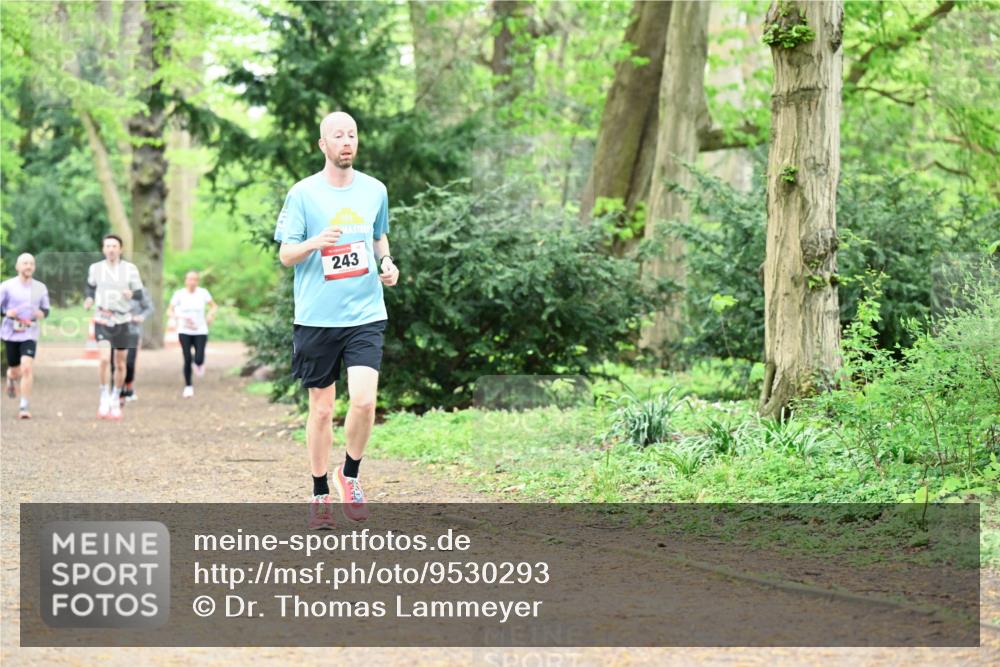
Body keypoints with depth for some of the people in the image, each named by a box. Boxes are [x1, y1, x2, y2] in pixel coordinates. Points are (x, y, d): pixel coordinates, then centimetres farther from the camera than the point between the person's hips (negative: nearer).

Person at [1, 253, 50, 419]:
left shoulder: (40, 288, 6)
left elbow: (46, 310, 16)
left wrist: (40, 314, -7)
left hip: (30, 334, 0)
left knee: (27, 368, -16)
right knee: (15, 370, 10)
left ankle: (24, 407, -11)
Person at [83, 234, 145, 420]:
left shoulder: (130, 269, -1)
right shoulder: (95, 268, 2)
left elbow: (140, 293, 0)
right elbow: (89, 286, 19)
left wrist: (131, 293, -22)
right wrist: (89, 298, -1)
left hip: (122, 321, 1)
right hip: (102, 321, -1)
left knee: (121, 364, 6)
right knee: (105, 358, -21)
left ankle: (115, 400, 25)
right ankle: (104, 398, -6)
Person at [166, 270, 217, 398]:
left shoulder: (202, 292, -3)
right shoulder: (179, 294, -5)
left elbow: (214, 306, 10)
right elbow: (169, 312, -2)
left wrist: (211, 313, -11)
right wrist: (181, 317, -19)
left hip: (200, 331, 0)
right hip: (184, 331, 0)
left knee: (199, 360, -10)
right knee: (187, 360, -7)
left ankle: (199, 363, 29)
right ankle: (188, 386, 10)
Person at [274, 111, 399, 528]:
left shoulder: (374, 191, 7)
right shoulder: (303, 193, -2)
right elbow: (285, 255, -2)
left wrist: (387, 264, 5)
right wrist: (317, 242, -22)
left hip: (366, 315, 1)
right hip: (316, 317, -1)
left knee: (364, 400, -14)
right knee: (321, 408, 5)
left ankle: (350, 475, 10)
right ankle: (320, 495, 19)